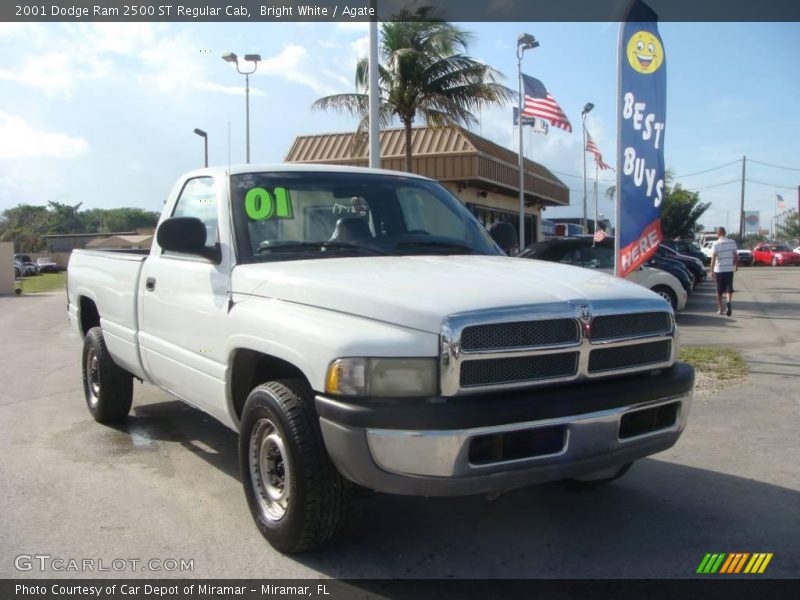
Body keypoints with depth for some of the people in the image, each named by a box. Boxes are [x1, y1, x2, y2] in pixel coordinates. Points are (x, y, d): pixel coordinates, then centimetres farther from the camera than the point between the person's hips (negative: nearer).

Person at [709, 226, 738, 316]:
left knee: (719, 291, 9)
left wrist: (712, 271, -11)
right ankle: (728, 302, -23)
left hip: (719, 270, -1)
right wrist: (736, 265, 21)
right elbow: (735, 256, 6)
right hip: (729, 269, 1)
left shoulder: (716, 244, -8)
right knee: (729, 288, 5)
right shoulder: (732, 242, 0)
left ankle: (720, 309, 14)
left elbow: (713, 258, -12)